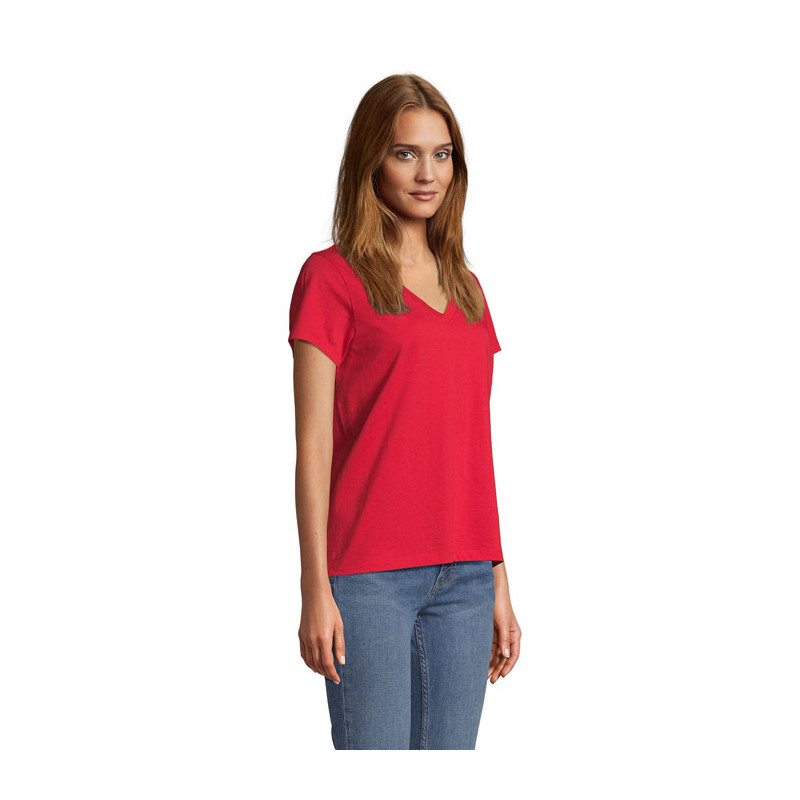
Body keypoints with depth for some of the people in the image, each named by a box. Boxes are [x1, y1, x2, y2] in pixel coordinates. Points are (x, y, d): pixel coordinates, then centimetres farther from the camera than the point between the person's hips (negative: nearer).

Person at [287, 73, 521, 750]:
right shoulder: (332, 277, -2)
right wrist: (315, 588, -11)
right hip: (369, 575, -6)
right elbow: (313, 445, -6)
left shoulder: (465, 287, 16)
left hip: (464, 575, 6)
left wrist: (499, 582, 15)